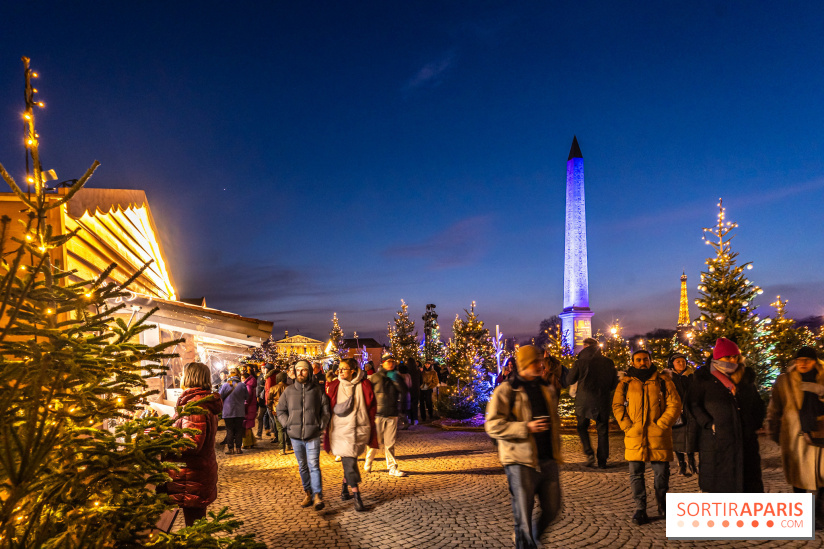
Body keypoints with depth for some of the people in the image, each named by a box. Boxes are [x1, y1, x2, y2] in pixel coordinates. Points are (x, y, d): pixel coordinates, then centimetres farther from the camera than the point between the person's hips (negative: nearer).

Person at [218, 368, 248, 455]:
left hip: (228, 412, 0)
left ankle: (230, 448, 6)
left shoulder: (225, 385, -7)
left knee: (229, 430, 6)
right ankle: (238, 448, 9)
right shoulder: (242, 385, -6)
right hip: (240, 412, 0)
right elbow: (247, 396, 6)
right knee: (239, 430, 8)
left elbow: (220, 397, 2)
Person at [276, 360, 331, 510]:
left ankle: (318, 496, -5)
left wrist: (321, 425, -3)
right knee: (302, 466, 13)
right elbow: (280, 410, 12)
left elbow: (325, 410, 5)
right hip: (295, 436, 3)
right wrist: (288, 424, 0)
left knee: (313, 465, -8)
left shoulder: (317, 390, -2)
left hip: (313, 435, -3)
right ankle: (308, 493, 24)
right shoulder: (289, 391, 3)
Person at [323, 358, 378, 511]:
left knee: (349, 461, 12)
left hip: (359, 430, 1)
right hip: (341, 429, -1)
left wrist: (370, 429, 4)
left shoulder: (364, 385, -2)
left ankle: (345, 491, 32)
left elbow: (372, 407, 4)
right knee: (349, 463, -7)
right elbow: (328, 408, 7)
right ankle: (357, 498, -2)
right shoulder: (334, 386, -1)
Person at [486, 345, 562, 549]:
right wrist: (526, 427, -21)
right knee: (523, 516, 2)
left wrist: (557, 452, 21)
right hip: (521, 463, -6)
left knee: (552, 509, 12)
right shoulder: (506, 391, -8)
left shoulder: (547, 389, 13)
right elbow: (493, 426, -14)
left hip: (548, 461, 6)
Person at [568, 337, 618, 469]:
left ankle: (589, 453, -2)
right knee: (602, 431, 11)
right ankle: (602, 462, 12)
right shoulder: (608, 362, 1)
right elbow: (614, 383, 8)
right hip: (603, 401, 2)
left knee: (582, 427, 15)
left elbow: (569, 380, 1)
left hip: (584, 400, -2)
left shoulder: (580, 362, -7)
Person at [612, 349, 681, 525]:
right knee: (635, 473, 1)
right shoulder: (625, 383, 10)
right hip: (634, 436, 1)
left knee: (661, 473, 5)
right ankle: (640, 509, 10)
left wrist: (661, 425, -8)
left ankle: (662, 505, 27)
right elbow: (617, 406, 7)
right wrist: (627, 426, -5)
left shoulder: (663, 381, 7)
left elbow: (674, 405, 1)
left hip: (659, 435, -1)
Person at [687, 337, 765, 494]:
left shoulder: (746, 377, 13)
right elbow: (693, 404, -1)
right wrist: (708, 424, -13)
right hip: (716, 439, -4)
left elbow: (758, 404, 23)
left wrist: (755, 424, 9)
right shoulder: (704, 378, -1)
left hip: (745, 438, 4)